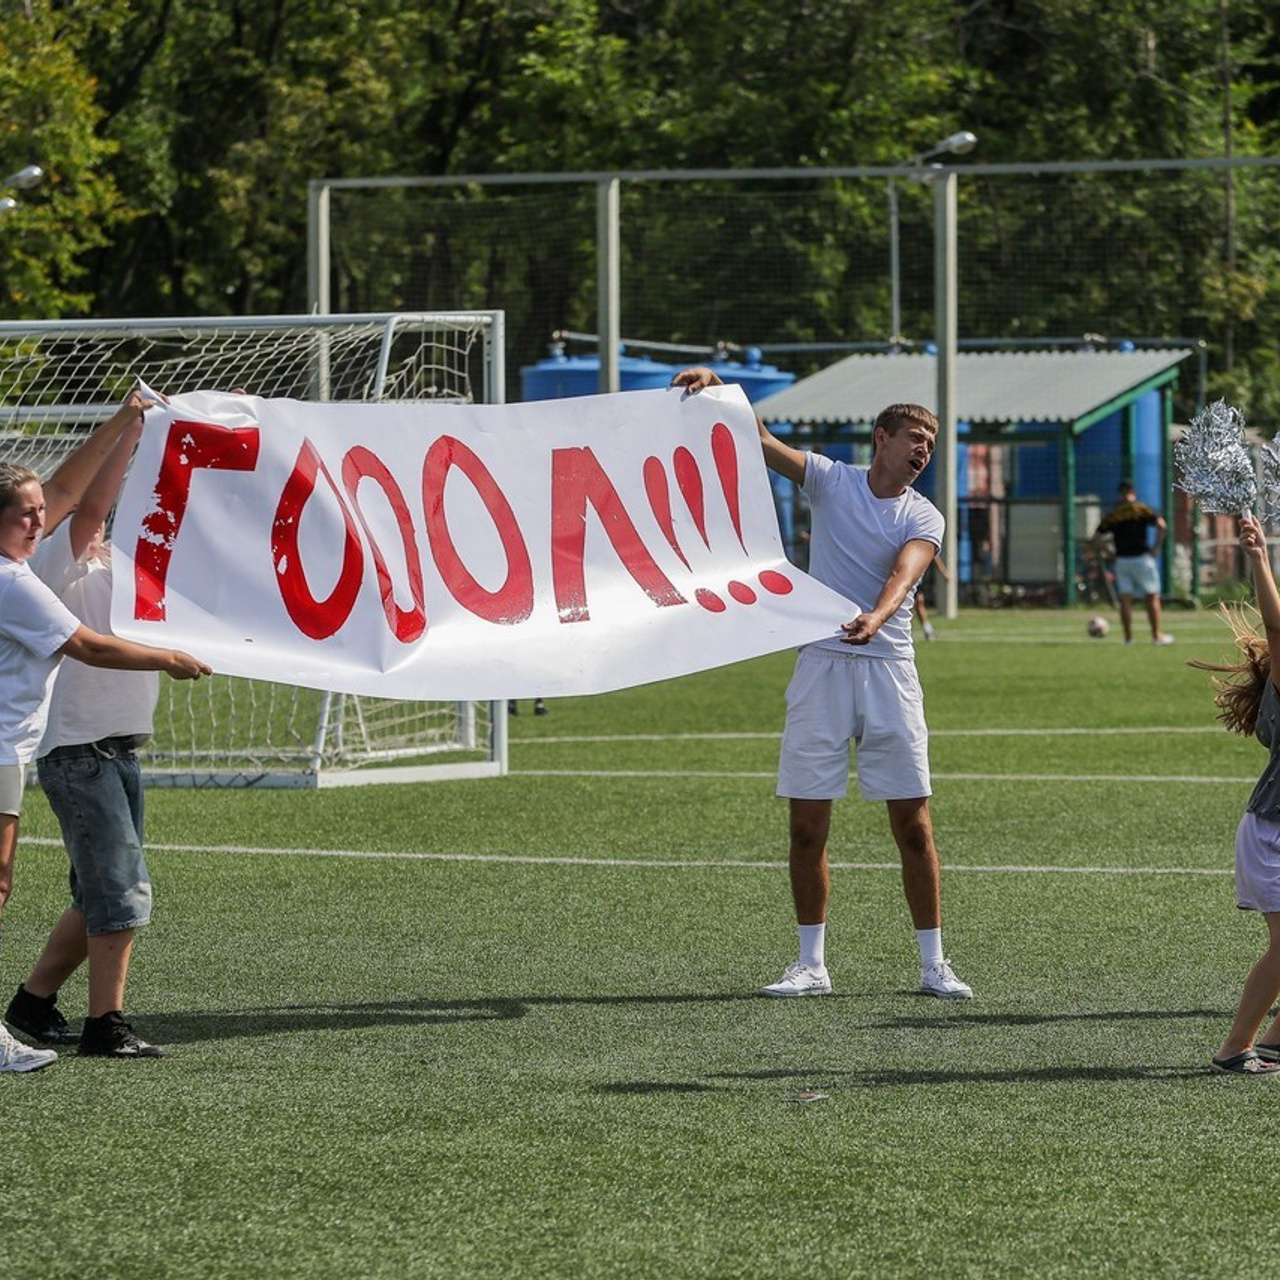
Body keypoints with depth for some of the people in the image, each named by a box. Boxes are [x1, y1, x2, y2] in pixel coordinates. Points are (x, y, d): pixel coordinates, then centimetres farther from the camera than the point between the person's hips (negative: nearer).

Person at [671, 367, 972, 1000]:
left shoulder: (924, 518, 3)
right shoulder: (831, 480, 6)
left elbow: (903, 574, -16)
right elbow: (757, 439, -2)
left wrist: (876, 618, -37)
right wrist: (715, 386, -19)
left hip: (888, 668, 0)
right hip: (820, 664, 0)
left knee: (913, 823, -2)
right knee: (808, 825, 0)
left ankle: (933, 964, 5)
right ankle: (811, 965, 10)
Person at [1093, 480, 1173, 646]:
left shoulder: (1112, 514, 7)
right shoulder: (1142, 509, -2)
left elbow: (1096, 537, 4)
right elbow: (1161, 525, -15)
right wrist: (1156, 546, -6)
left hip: (1121, 560, 3)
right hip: (1141, 558, -3)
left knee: (1125, 599, 4)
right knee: (1152, 597, 6)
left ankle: (1128, 637, 2)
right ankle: (1156, 635, 5)